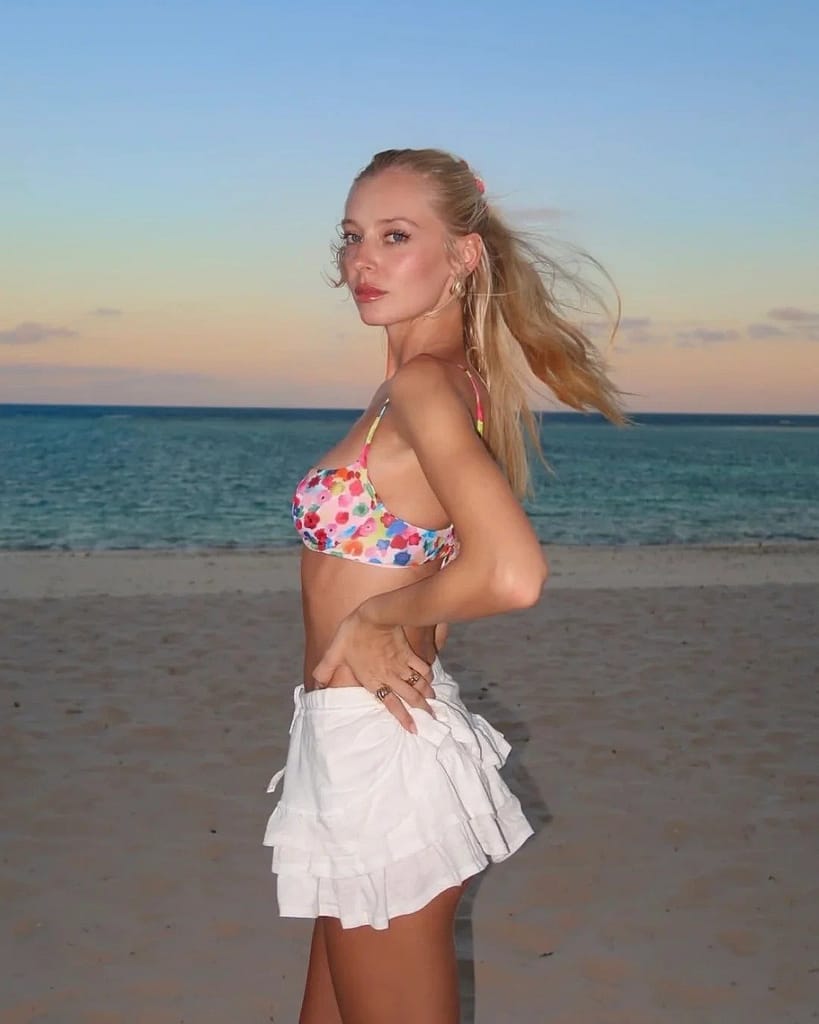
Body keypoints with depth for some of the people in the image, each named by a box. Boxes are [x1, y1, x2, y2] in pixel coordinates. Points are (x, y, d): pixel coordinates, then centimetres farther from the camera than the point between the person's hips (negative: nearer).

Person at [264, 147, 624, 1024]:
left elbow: (512, 576, -33)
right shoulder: (459, 379, 7)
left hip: (372, 751, -9)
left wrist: (373, 617, -16)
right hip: (367, 744, 9)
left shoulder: (423, 386, -19)